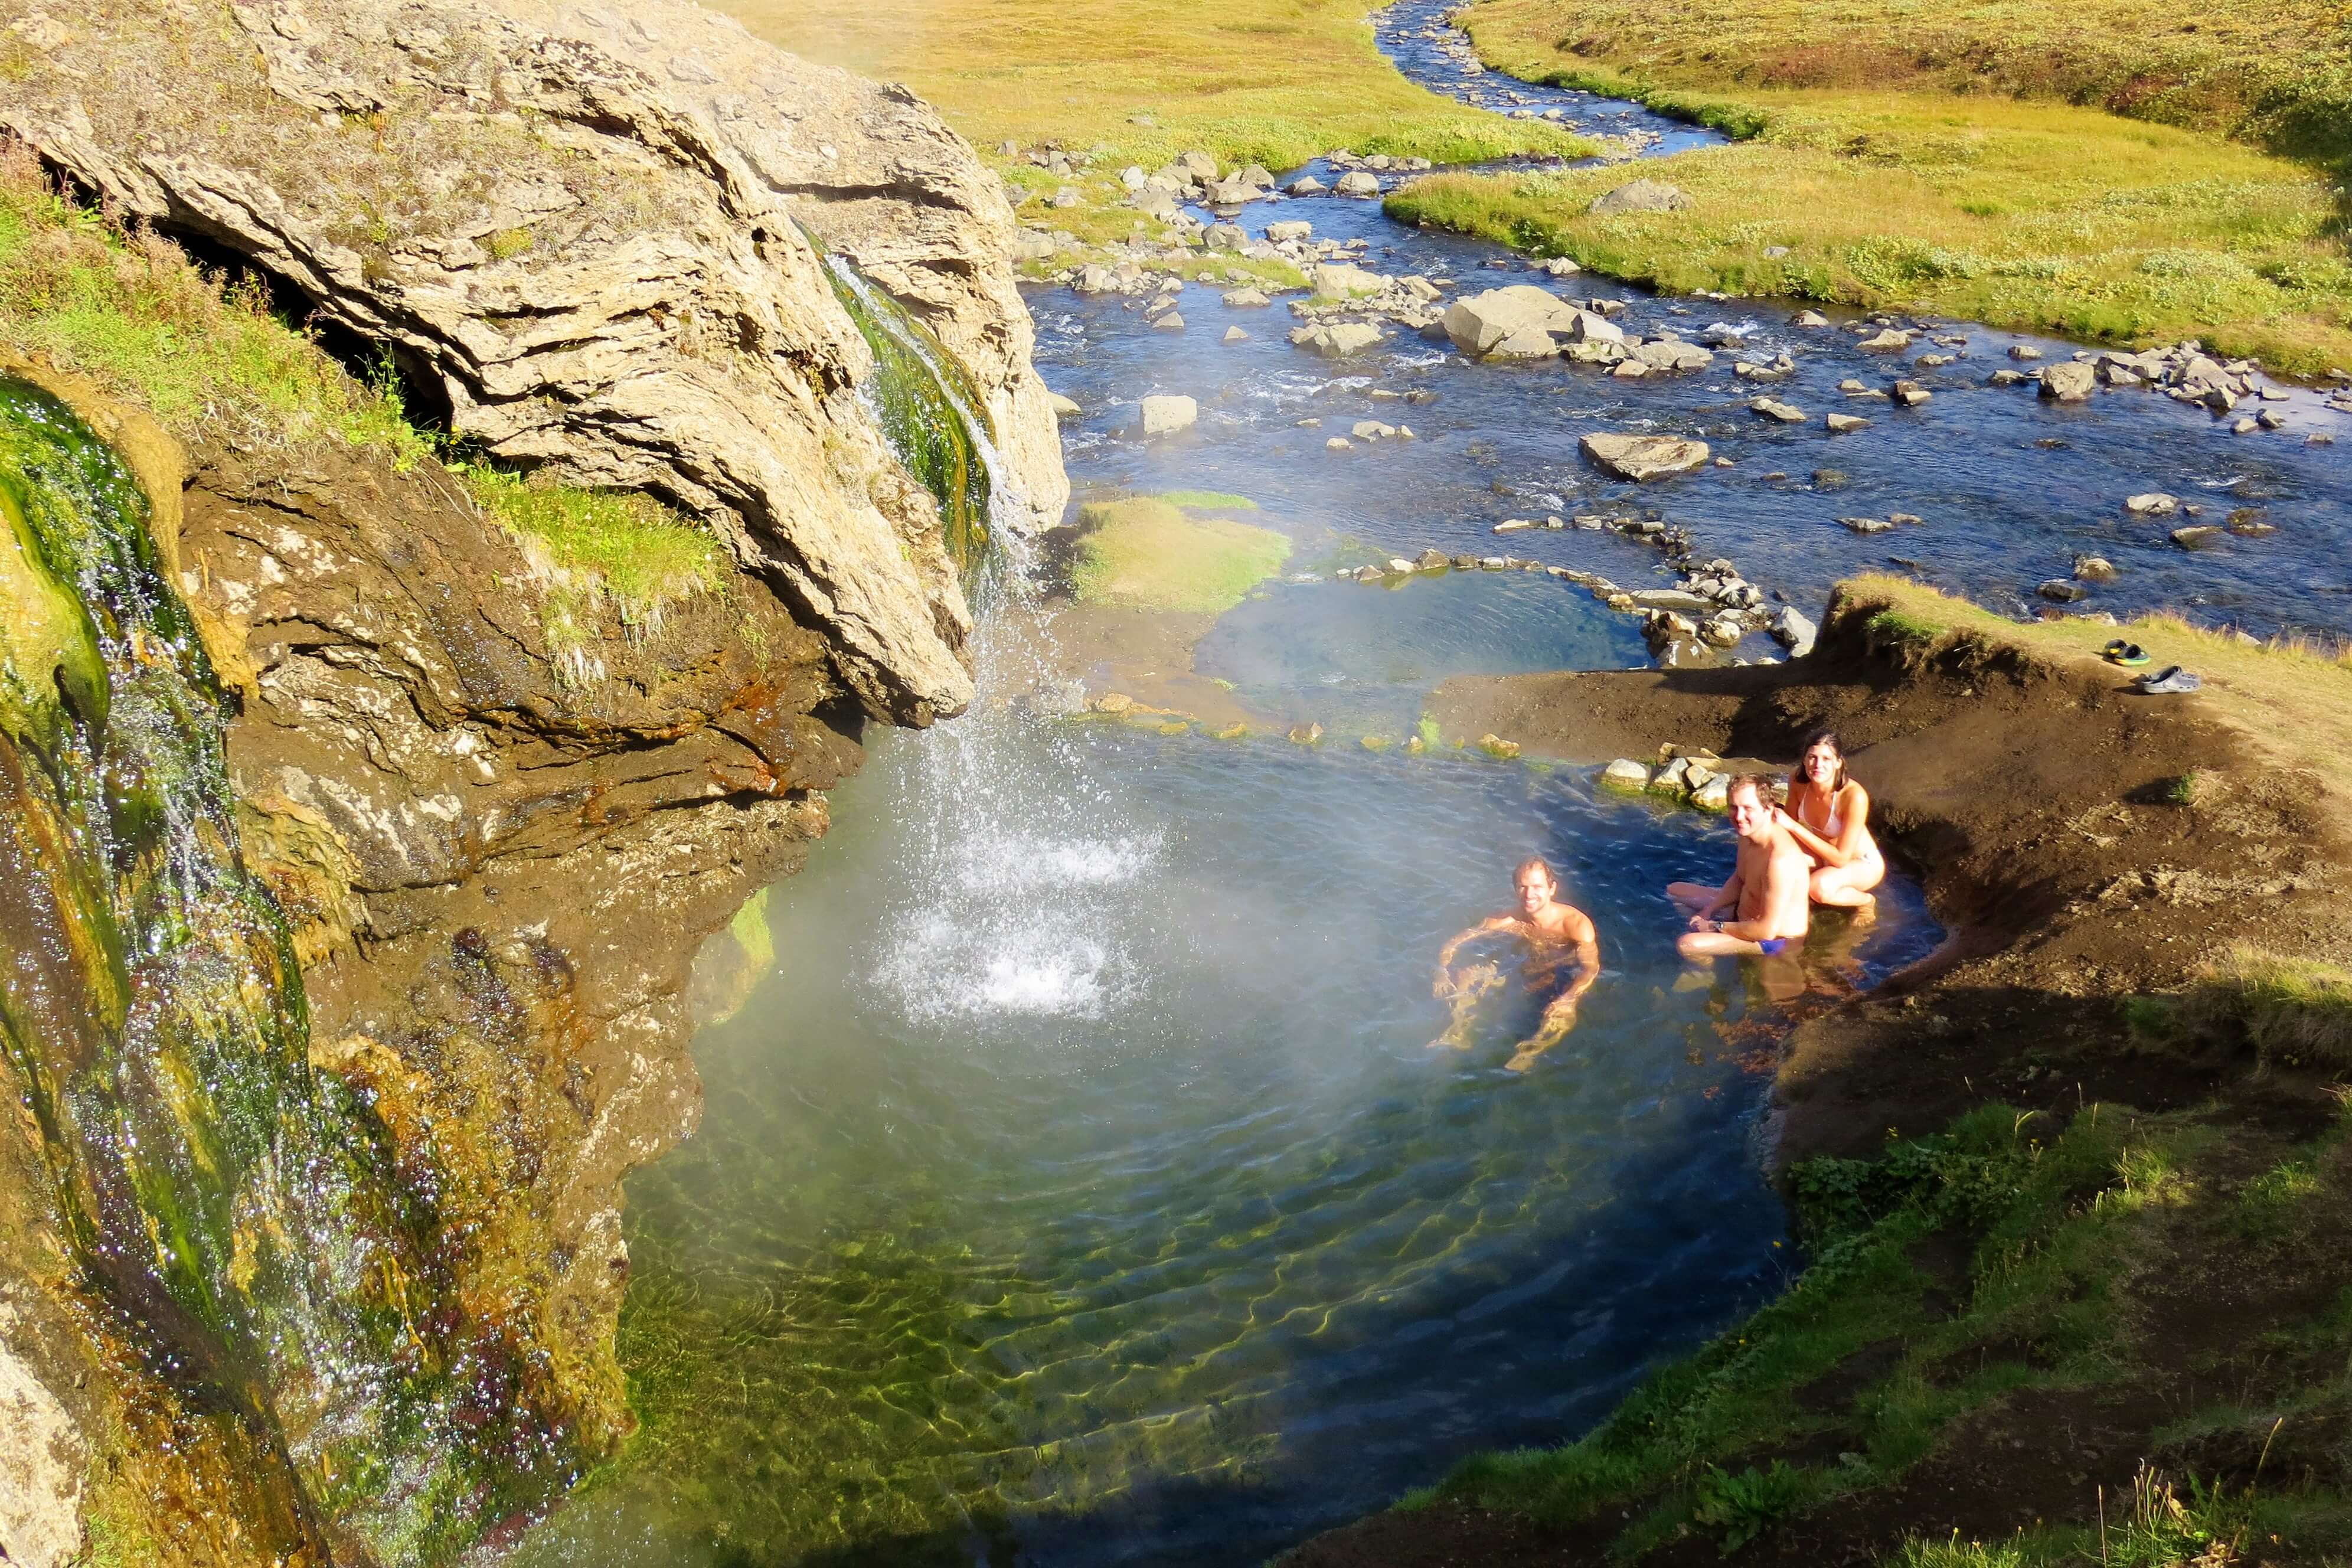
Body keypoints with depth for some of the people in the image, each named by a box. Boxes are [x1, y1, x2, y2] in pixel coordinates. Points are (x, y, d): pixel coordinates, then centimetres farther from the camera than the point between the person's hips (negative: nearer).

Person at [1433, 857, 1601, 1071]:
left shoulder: (1575, 923, -27)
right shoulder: (1509, 921, -16)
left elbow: (1591, 968, -37)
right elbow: (1451, 945, -12)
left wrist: (1566, 999, -53)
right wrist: (1443, 973, -31)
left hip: (1568, 980, -4)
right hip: (1531, 973, 4)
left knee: (1562, 1014, -35)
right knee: (1466, 978, -7)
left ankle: (1526, 1056, -15)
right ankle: (1458, 1035, 6)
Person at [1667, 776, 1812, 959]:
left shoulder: (1780, 858, -36)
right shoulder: (1749, 832, -6)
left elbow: (1767, 931, -32)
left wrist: (1715, 926, -20)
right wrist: (1708, 910, 0)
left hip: (1775, 939, -10)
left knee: (1687, 946, -28)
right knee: (1676, 891, 19)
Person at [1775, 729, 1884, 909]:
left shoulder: (1854, 796, -34)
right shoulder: (1798, 781, -18)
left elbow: (1841, 858, -31)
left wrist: (1793, 826, -35)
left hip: (1863, 864, -5)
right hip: (1824, 856, 5)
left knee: (1819, 887, -34)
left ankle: (1866, 900, 0)